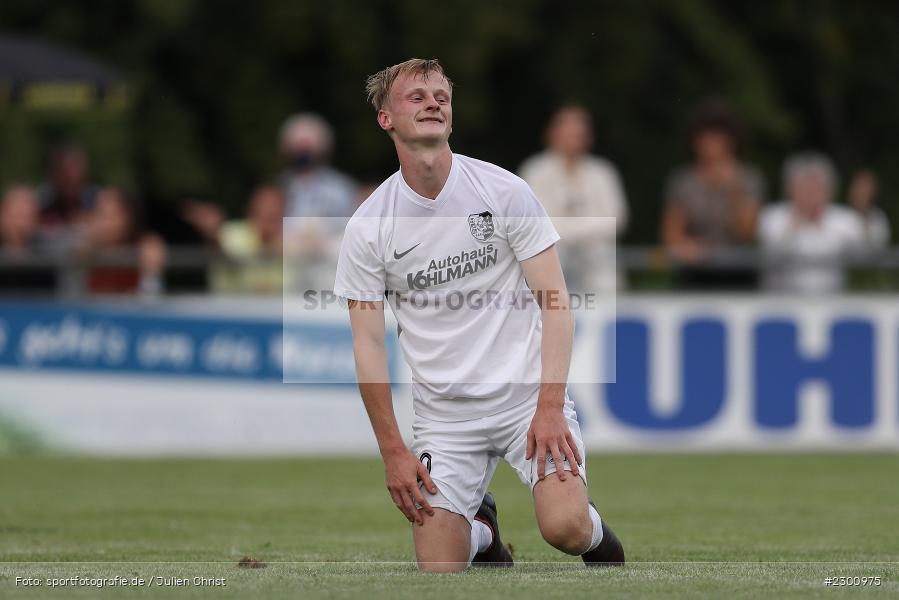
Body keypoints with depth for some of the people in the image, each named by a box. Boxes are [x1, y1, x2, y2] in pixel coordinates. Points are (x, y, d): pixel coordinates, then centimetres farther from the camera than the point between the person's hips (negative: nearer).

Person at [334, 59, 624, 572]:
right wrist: (393, 451, -4)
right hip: (444, 415, 2)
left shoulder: (504, 191, -5)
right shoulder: (367, 228, -3)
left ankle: (596, 532, 14)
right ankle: (483, 527, 29)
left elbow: (555, 300, -6)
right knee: (439, 573, -7)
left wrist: (550, 408, -16)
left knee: (566, 528, -25)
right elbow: (368, 343, 1)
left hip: (528, 393, -2)